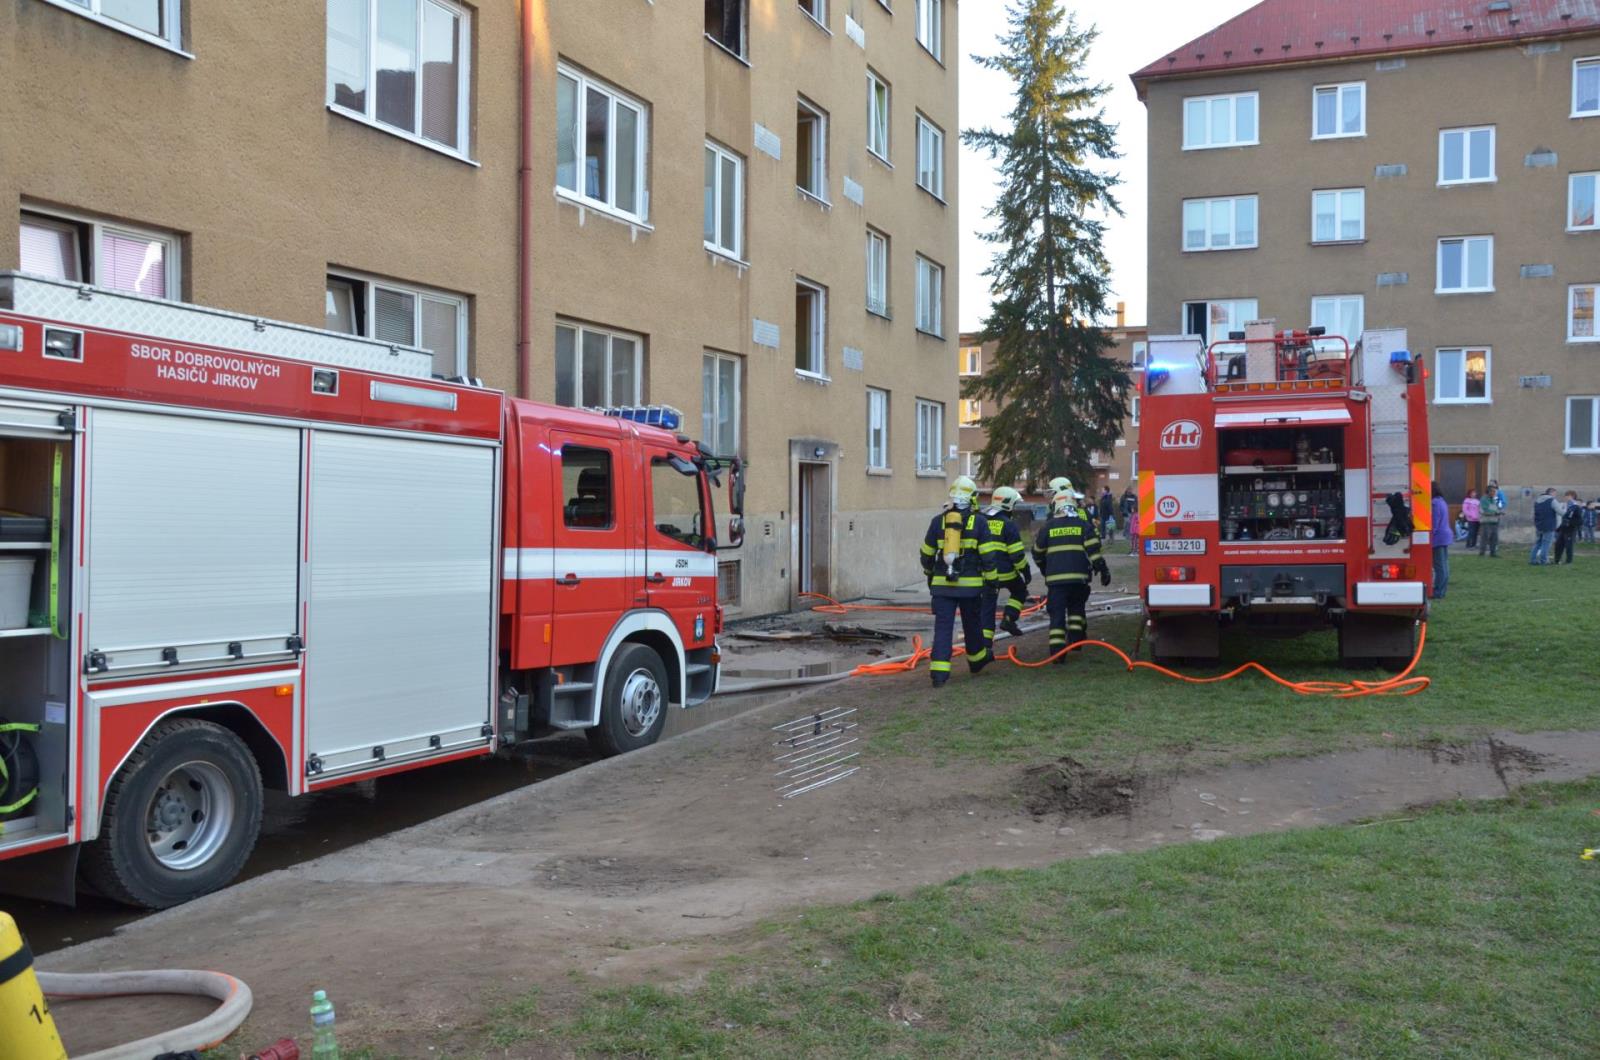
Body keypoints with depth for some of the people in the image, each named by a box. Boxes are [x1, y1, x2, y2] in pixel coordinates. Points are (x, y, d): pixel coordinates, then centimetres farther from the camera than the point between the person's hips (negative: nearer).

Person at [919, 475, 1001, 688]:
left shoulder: (938, 521, 5)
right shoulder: (978, 522, -2)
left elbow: (927, 553, 13)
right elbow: (988, 556, -4)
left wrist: (929, 573, 29)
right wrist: (991, 579, 6)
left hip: (942, 584, 1)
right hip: (970, 583, -1)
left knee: (943, 627, 0)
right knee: (972, 625, 18)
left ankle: (939, 672, -9)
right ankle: (977, 660, 39)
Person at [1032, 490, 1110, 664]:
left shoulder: (1048, 527, 8)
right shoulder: (1083, 524, 7)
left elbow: (1038, 553, 15)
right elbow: (1094, 550, -3)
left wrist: (1044, 569, 33)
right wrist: (1103, 569, 1)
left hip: (1055, 578, -1)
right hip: (1079, 576, 1)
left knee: (1057, 614, 0)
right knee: (1076, 608, 24)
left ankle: (1057, 651, -8)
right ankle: (1075, 638, 18)